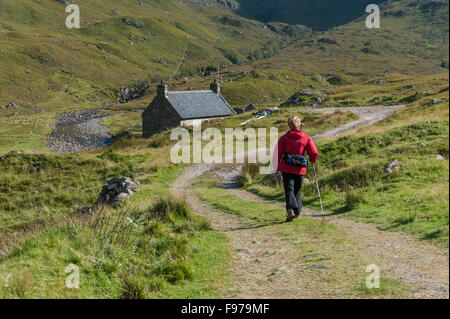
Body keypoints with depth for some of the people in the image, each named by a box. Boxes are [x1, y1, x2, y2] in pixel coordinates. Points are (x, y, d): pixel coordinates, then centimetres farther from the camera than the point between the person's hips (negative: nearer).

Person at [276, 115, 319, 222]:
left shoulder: (284, 138, -1)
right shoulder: (306, 138, 1)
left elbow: (278, 153, -3)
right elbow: (314, 153, -6)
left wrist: (276, 167, 9)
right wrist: (312, 160, 15)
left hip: (287, 168, -2)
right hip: (300, 169, 2)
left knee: (289, 190, -2)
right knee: (297, 190, 18)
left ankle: (291, 210, -25)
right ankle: (298, 213, 21)